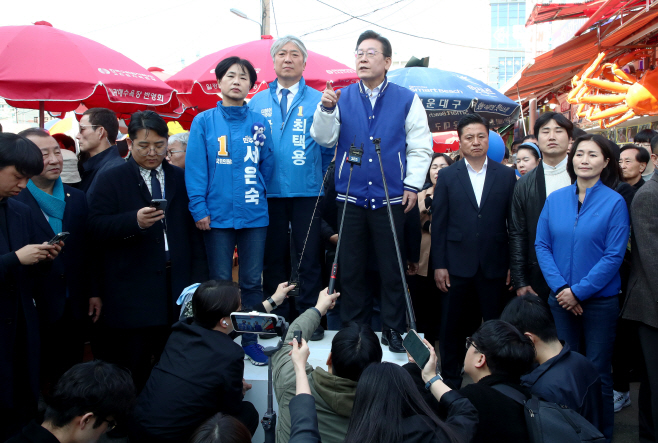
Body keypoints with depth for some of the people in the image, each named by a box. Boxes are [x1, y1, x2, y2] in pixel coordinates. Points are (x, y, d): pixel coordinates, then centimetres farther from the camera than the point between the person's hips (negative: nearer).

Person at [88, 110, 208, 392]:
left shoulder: (181, 179, 14)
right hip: (131, 293, -2)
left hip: (177, 290, 3)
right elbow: (97, 227, -6)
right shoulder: (110, 180, 5)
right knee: (133, 372, 1)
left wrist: (198, 279, 4)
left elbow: (194, 232, 12)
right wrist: (135, 221, -23)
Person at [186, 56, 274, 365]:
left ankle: (250, 339, 20)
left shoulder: (259, 123, 7)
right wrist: (199, 208, -9)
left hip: (254, 214, 2)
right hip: (218, 215, -2)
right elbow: (195, 167, -3)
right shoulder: (204, 122, 2)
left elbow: (267, 166, 11)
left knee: (252, 280, 8)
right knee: (221, 281, 6)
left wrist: (260, 195, 5)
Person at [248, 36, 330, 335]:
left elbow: (328, 146, 3)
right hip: (269, 191, 2)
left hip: (307, 191, -2)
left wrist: (316, 174, -4)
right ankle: (275, 318, 20)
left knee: (307, 258, 3)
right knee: (272, 257, 9)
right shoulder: (257, 103, 10)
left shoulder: (318, 100, 4)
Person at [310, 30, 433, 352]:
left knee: (391, 268, 5)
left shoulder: (406, 100, 5)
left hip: (390, 198, -1)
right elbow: (324, 139, 0)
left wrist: (413, 184, -3)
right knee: (350, 267, 8)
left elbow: (420, 147, 5)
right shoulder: (342, 97, 8)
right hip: (350, 196, 1)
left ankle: (392, 331, 18)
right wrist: (326, 109, -16)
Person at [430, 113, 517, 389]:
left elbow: (514, 223, 3)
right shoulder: (447, 176, 5)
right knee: (453, 328, 7)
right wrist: (439, 265, -3)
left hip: (494, 265, 0)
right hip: (457, 265, 0)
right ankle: (450, 382, 21)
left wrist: (514, 264, -1)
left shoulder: (506, 176, 5)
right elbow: (438, 223, 2)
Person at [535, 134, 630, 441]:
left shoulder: (614, 202, -7)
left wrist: (579, 291, -14)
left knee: (597, 372, 6)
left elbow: (614, 256, -11)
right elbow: (541, 245, 1)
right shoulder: (555, 199, 2)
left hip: (599, 299, -3)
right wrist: (560, 287, -10)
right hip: (560, 299, 3)